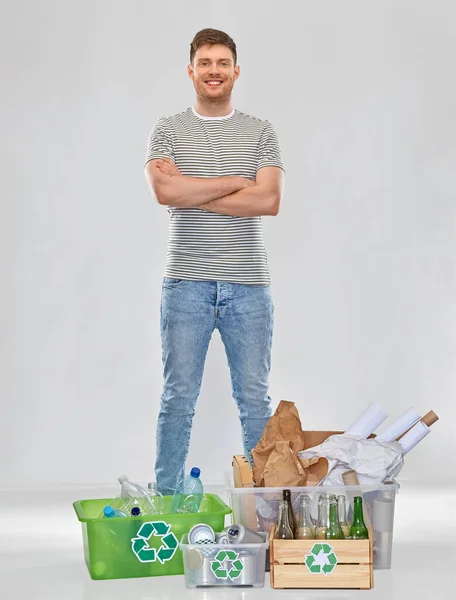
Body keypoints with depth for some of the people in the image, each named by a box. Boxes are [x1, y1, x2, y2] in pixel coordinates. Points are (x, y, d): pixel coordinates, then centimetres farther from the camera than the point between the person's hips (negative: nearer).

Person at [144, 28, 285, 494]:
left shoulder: (260, 133, 6)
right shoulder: (168, 130, 5)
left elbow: (269, 200, -9)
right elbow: (165, 191, -13)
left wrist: (191, 193, -10)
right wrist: (237, 181, -9)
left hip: (248, 285, 1)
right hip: (186, 284, -1)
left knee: (255, 398, 6)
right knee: (178, 398, 4)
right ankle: (166, 499, 13)